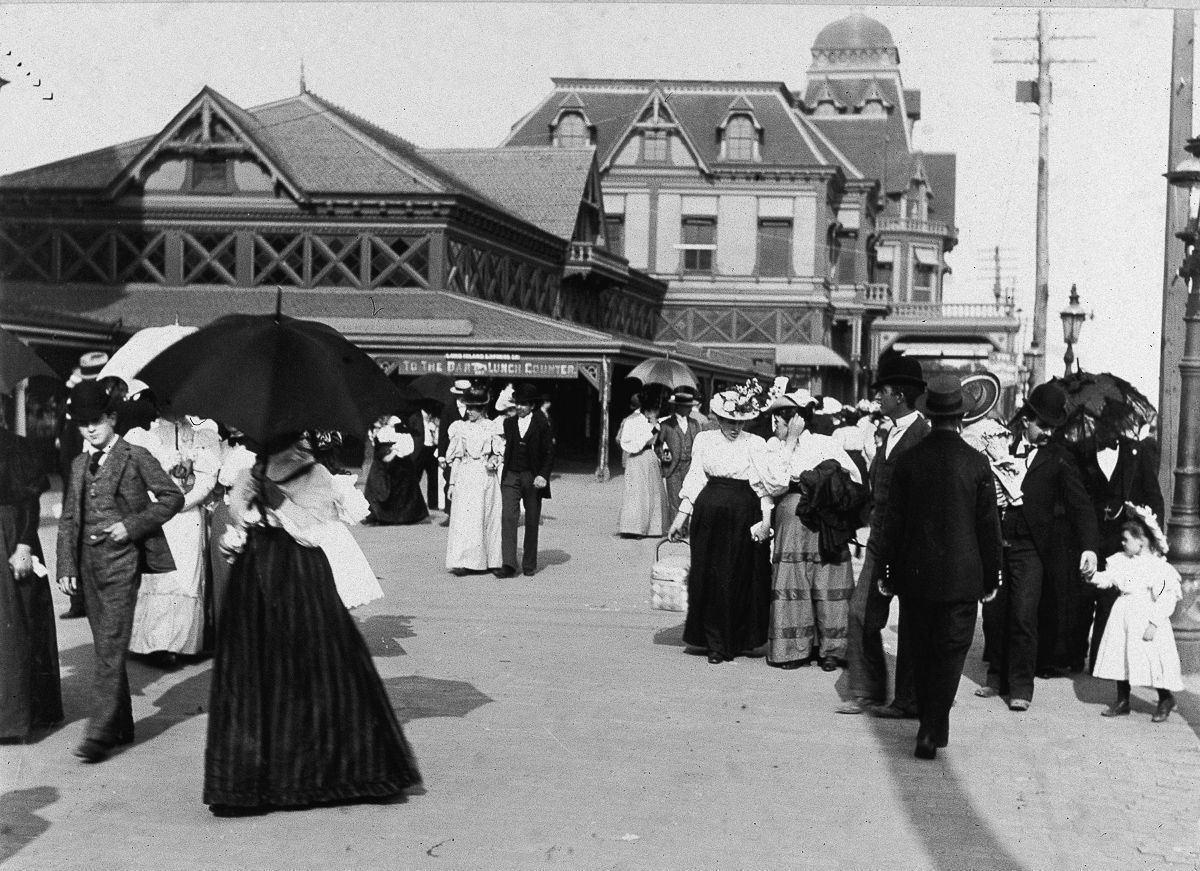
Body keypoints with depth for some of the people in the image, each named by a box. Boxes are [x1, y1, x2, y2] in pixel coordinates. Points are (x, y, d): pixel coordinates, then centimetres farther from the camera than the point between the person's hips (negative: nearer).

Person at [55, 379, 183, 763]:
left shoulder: (136, 457, -3)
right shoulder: (79, 465, 14)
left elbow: (173, 497, -2)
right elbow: (68, 520, 15)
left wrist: (133, 525, -11)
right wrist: (66, 567, 7)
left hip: (121, 562, -6)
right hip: (89, 563, 6)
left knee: (111, 648, -11)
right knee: (105, 647, 10)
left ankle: (100, 733, -12)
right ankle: (121, 726, 19)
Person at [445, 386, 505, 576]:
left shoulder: (492, 428, 5)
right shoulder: (461, 429, 8)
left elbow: (499, 453, 9)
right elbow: (455, 459, 9)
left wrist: (493, 461, -13)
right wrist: (452, 482, 5)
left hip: (487, 476, 0)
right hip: (465, 477, 0)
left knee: (490, 517, 1)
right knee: (464, 517, -7)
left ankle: (493, 562, 6)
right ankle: (463, 562, -8)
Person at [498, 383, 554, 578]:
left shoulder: (541, 425, -1)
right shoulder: (508, 423, 9)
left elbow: (549, 453, -2)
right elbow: (505, 449, 15)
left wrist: (543, 475, -12)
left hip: (533, 478, -2)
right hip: (511, 476, 2)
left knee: (532, 522, 5)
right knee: (508, 517, -12)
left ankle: (529, 565, 16)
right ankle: (509, 564, -16)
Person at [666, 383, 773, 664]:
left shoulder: (755, 444, 0)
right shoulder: (704, 440, 7)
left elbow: (764, 485, -4)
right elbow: (695, 479, 8)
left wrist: (766, 518, -14)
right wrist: (681, 515, 4)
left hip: (743, 514, -2)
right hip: (708, 512, 2)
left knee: (740, 576, 2)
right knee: (708, 575, 4)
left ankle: (735, 641, 16)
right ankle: (714, 642, 15)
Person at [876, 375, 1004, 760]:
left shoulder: (908, 460, -4)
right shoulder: (977, 463, -7)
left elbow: (892, 521, 1)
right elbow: (988, 525, -2)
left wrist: (885, 570, 9)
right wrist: (991, 577, 6)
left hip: (915, 574, 2)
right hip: (961, 575, -2)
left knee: (921, 652, 14)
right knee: (951, 651, 3)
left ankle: (929, 725, 25)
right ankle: (932, 731, -7)